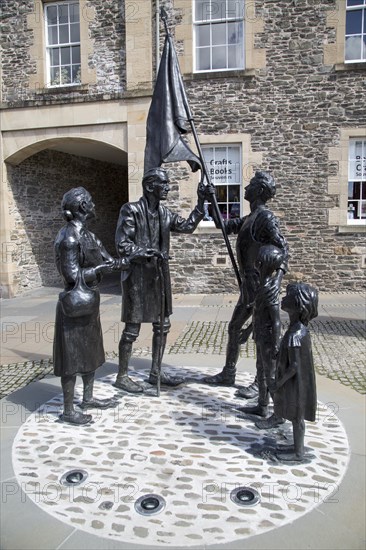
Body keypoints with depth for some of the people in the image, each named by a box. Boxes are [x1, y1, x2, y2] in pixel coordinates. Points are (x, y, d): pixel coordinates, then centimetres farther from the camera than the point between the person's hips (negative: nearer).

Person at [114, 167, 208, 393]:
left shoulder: (164, 213, 9)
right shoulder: (131, 210, -11)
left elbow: (188, 226, 9)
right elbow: (122, 245, -14)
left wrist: (201, 203, 3)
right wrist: (146, 252, -27)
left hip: (160, 274, 8)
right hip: (138, 275, -7)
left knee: (162, 325, 12)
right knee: (132, 328, 1)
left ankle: (156, 372, 27)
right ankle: (122, 376, 17)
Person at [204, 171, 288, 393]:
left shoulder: (266, 218, -14)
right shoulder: (250, 218, 16)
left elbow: (282, 247, -23)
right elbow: (226, 226, 20)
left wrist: (279, 276, -37)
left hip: (261, 285, -10)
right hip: (249, 284, 10)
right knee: (234, 328, 16)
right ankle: (228, 374, 29)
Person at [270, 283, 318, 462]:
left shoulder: (294, 336, -31)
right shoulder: (301, 328, -3)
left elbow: (294, 366, -26)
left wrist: (278, 383, -13)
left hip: (295, 385, -8)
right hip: (299, 382, 8)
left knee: (296, 418, 11)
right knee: (297, 418, 22)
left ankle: (298, 452, 30)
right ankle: (298, 448, 39)